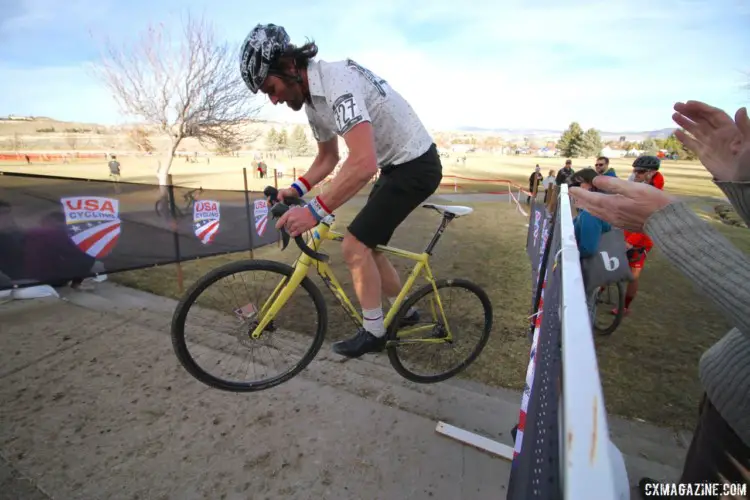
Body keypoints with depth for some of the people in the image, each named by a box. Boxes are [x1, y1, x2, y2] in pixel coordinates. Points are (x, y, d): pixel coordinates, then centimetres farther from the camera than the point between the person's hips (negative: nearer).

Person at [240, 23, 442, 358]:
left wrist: (315, 211, -35)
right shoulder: (312, 100, 5)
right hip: (397, 166, 9)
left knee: (354, 246, -11)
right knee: (365, 245, 13)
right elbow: (327, 158, 16)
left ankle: (373, 332, 9)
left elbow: (364, 163, -38)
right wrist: (296, 188, 0)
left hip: (416, 165, -9)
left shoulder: (337, 82, -25)